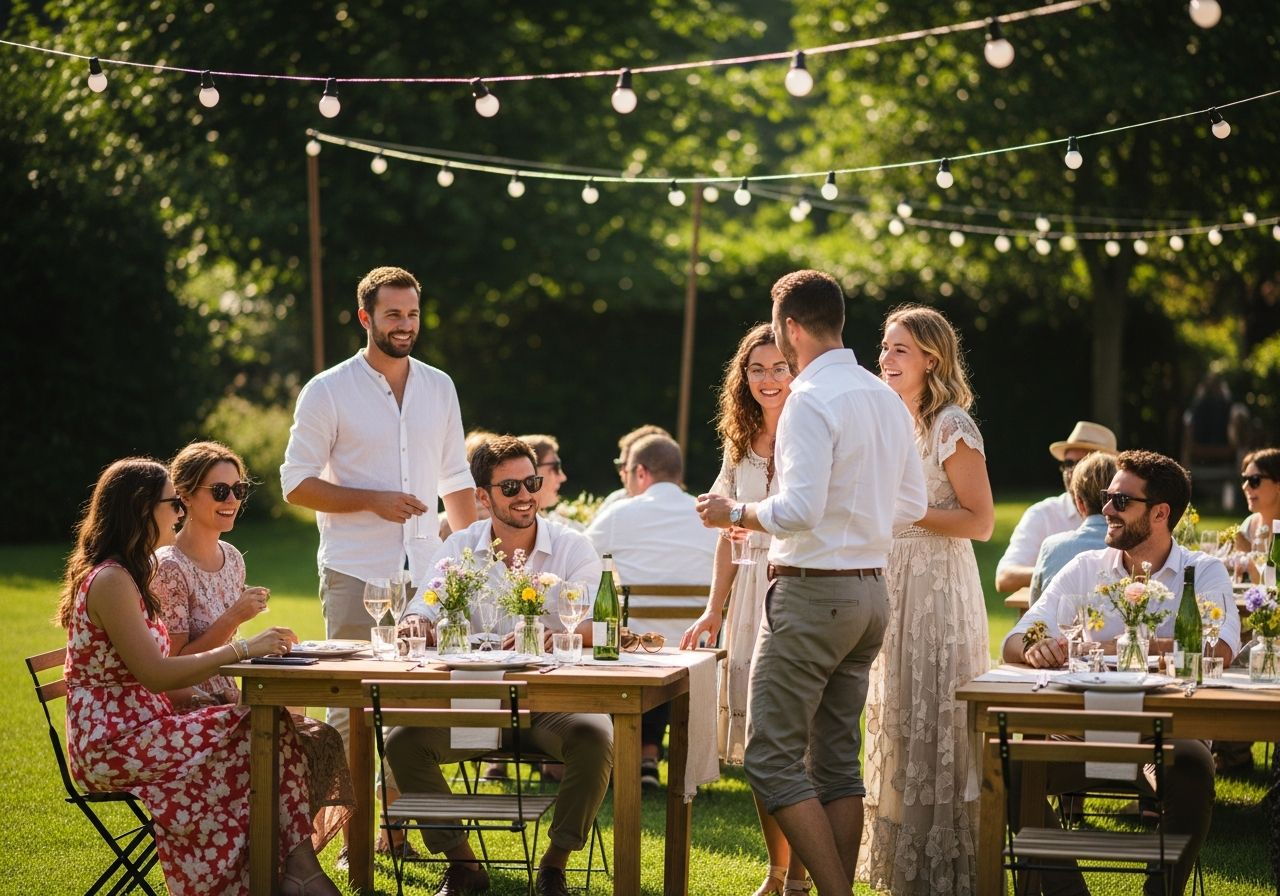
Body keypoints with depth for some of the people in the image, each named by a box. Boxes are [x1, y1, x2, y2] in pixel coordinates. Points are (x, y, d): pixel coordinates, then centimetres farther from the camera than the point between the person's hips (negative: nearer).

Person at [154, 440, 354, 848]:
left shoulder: (232, 559, 12)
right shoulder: (168, 568, -15)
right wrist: (233, 619, -21)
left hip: (224, 704, 8)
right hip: (184, 714, -8)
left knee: (321, 738, -10)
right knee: (299, 746, -21)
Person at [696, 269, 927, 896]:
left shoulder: (811, 399, -15)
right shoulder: (886, 399, 12)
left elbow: (799, 509, -23)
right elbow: (912, 505, 15)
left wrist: (734, 514, -8)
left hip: (811, 591, -9)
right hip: (871, 591, 9)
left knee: (770, 758, -5)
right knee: (837, 760, 13)